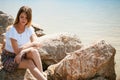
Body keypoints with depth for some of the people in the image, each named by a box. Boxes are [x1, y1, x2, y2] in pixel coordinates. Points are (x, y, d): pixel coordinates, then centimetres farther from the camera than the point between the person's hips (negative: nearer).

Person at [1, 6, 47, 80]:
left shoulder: (29, 29, -6)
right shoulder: (12, 30, -22)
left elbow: (36, 45, -19)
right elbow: (17, 51, -25)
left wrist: (22, 52, -33)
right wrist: (32, 44, -18)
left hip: (21, 57, 4)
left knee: (33, 51, -28)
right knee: (30, 63, -30)